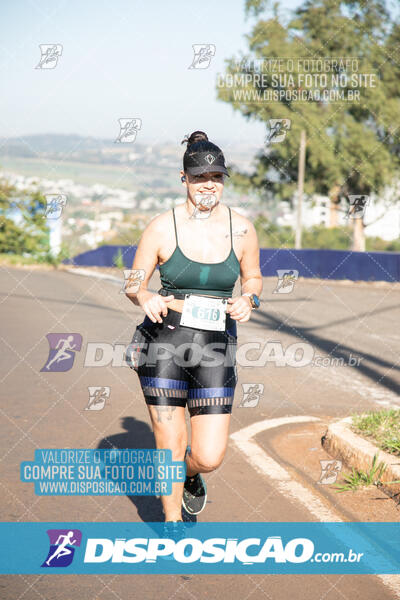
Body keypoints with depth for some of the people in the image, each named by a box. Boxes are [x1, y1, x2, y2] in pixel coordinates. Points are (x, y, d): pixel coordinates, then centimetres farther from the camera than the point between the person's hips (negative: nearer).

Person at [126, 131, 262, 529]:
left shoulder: (241, 229, 1)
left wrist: (248, 301, -6)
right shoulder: (162, 228, -5)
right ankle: (172, 522, 30)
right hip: (165, 343, -1)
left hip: (215, 346, 1)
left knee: (209, 458, -2)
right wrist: (146, 299, -19)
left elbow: (253, 277, 16)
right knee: (170, 449, 3)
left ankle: (191, 477, 36)